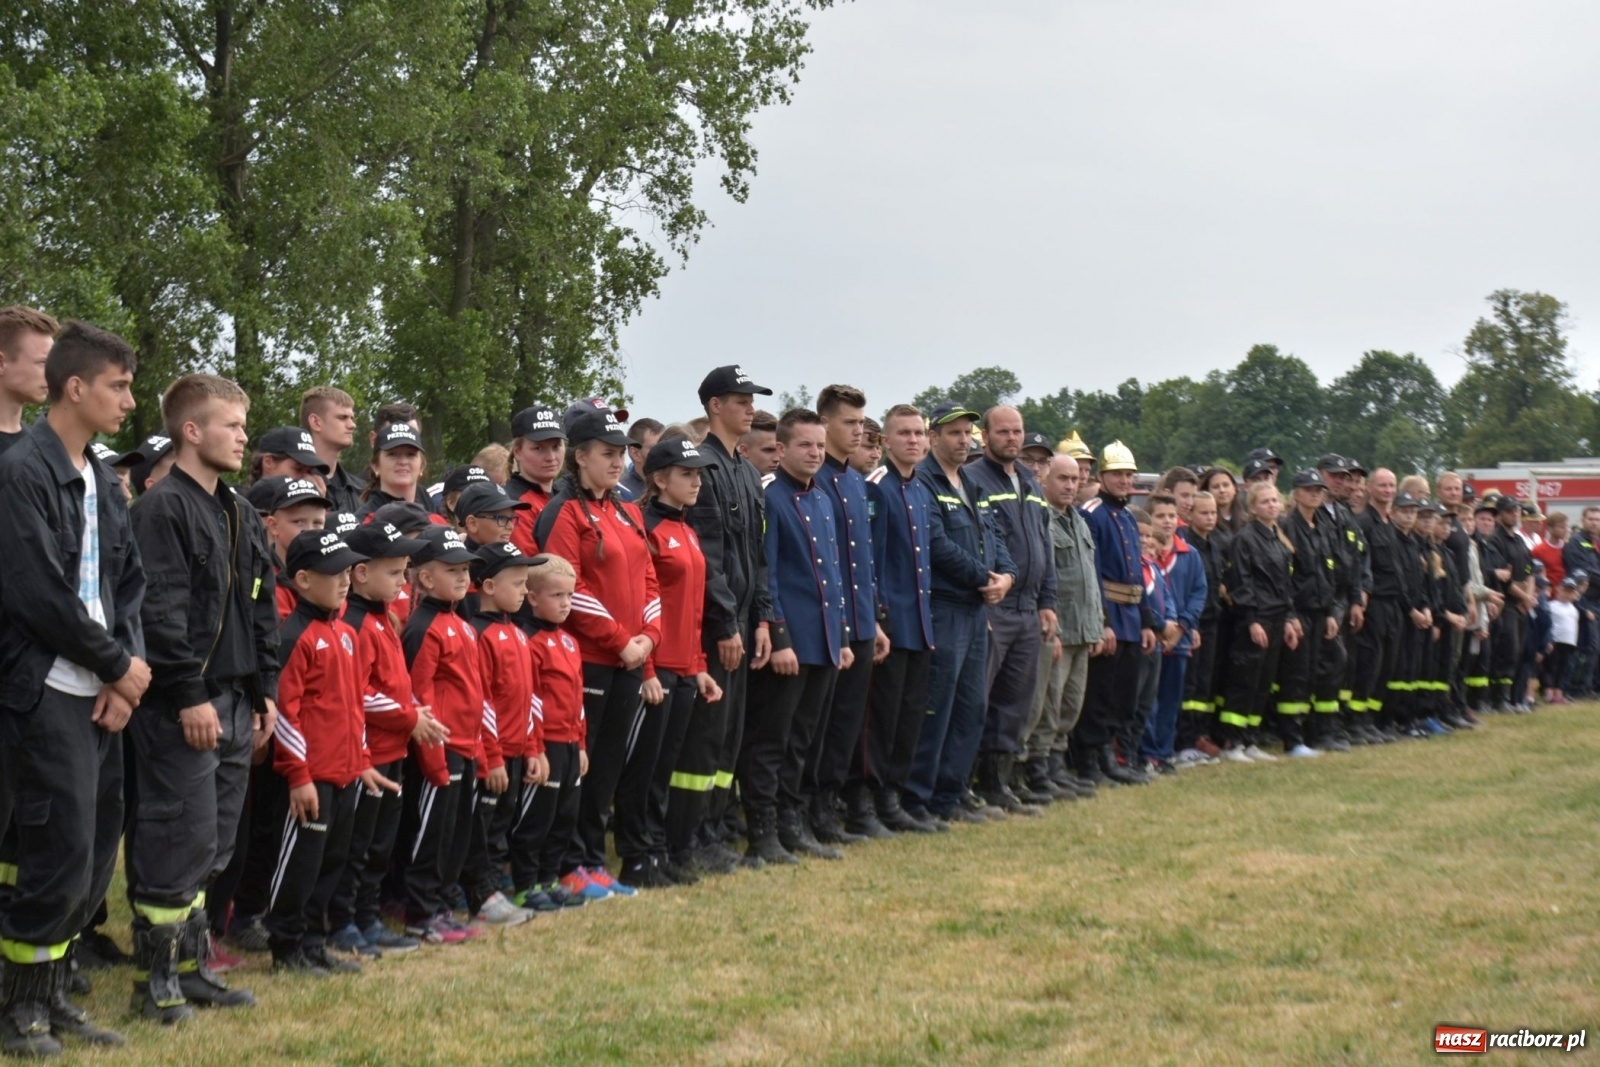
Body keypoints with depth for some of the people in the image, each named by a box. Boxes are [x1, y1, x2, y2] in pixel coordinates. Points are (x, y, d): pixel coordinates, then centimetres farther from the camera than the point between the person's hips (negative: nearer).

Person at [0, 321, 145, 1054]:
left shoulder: (101, 479, 14)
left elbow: (128, 582, 13)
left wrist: (126, 671, -3)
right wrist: (119, 665, -10)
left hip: (103, 692, 8)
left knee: (94, 856, 10)